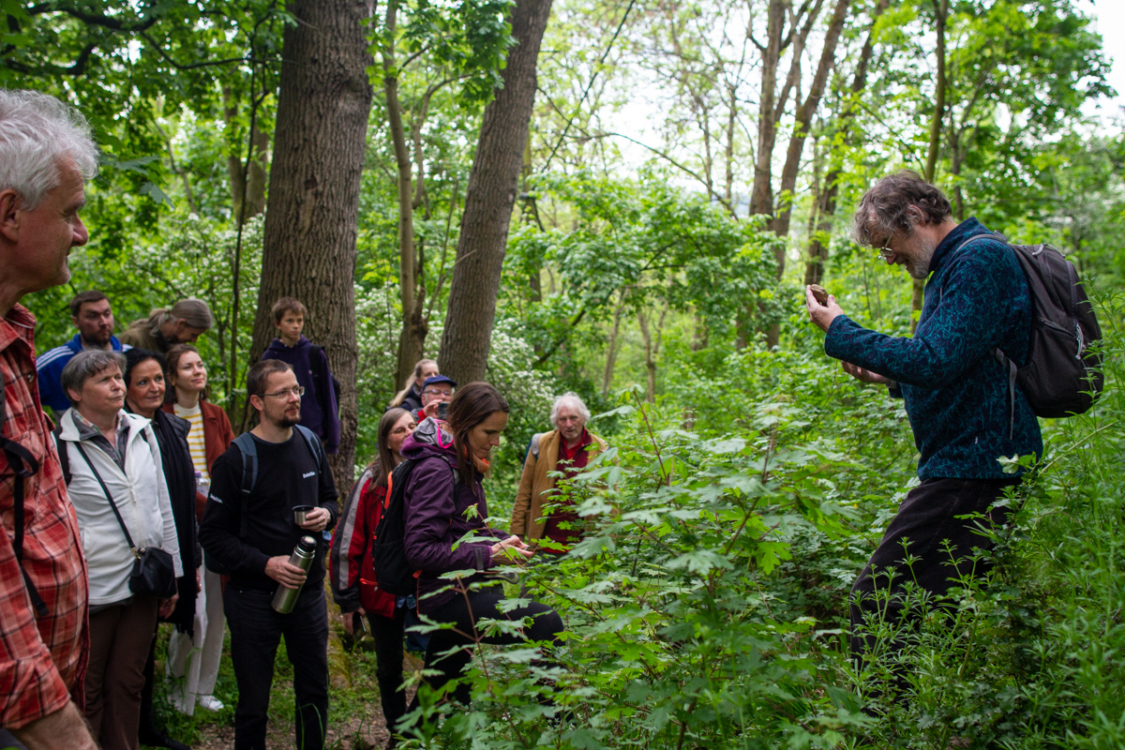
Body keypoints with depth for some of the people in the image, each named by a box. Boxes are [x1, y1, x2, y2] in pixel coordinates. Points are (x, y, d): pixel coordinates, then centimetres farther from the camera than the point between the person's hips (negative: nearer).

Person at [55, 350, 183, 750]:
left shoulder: (142, 432, 7)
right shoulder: (60, 445, -11)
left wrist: (171, 572, 14)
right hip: (91, 593, -5)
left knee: (127, 686, 15)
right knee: (85, 694, 8)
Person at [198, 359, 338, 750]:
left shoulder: (310, 444, 4)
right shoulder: (237, 459, -12)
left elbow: (329, 496, 18)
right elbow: (213, 535, -11)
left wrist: (326, 513, -5)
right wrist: (265, 564, -20)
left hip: (309, 590, 5)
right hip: (255, 596, -4)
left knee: (315, 691, 16)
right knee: (254, 702, 7)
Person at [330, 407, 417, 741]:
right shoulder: (373, 481, -8)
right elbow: (347, 541, -5)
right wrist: (348, 598, -5)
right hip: (383, 593, -1)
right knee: (390, 669, 15)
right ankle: (399, 733, 35)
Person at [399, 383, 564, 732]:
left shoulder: (461, 465, 15)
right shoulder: (435, 470, -16)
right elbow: (419, 549, -21)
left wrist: (501, 541, 6)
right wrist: (488, 556, -20)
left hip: (464, 592, 10)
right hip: (449, 597, -10)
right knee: (546, 624, -23)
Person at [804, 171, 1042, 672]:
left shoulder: (980, 259, -12)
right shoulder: (958, 264, 20)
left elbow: (933, 361, -23)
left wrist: (840, 333, -13)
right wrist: (889, 377, 13)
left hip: (971, 469, -11)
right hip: (973, 466, 11)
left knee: (876, 603, -12)